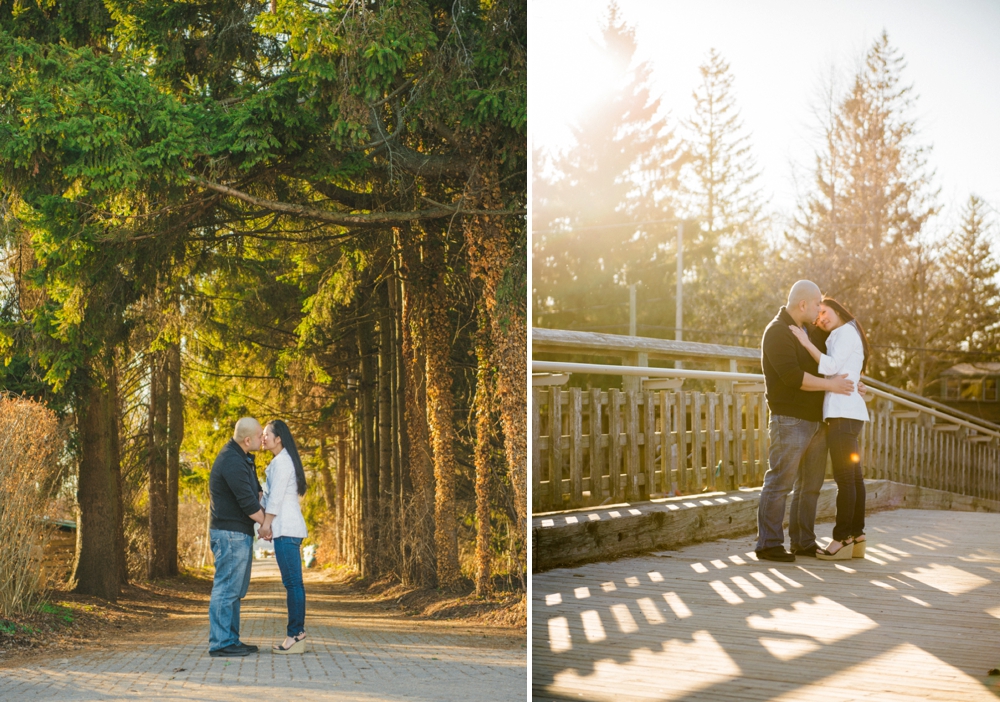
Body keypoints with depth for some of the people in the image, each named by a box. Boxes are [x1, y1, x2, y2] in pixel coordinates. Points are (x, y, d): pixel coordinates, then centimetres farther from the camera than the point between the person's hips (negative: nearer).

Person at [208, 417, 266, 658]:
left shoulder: (239, 457, 13)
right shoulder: (232, 462, -20)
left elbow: (252, 493, 21)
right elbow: (249, 505, -20)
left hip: (240, 533, 11)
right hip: (231, 533, -11)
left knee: (236, 590, 14)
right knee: (226, 588, -7)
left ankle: (231, 640, 20)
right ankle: (220, 644, -3)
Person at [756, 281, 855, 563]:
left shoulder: (808, 331, 18)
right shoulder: (777, 332, -11)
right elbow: (793, 376, -21)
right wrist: (831, 385, -14)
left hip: (815, 420, 9)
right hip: (790, 420, -9)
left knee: (810, 485, 10)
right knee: (780, 482, -8)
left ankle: (803, 541, 16)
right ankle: (768, 544, -6)